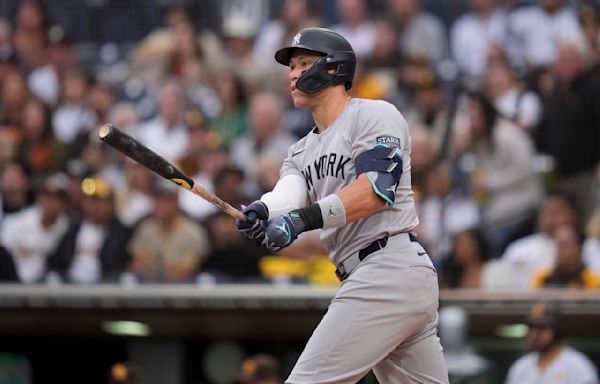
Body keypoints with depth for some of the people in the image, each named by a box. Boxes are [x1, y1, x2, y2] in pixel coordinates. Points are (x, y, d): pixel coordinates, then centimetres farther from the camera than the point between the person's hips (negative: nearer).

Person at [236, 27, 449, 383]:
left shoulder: (375, 115, -2)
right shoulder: (302, 152, 22)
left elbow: (375, 190, -18)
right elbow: (289, 193, 0)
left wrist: (304, 218, -30)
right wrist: (261, 213, -25)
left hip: (390, 270, -9)